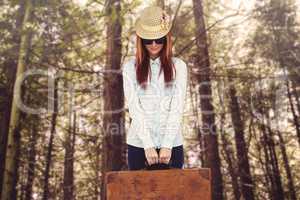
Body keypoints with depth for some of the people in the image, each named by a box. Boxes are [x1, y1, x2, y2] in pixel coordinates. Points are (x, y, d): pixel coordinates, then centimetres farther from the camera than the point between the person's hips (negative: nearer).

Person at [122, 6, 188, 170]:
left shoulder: (178, 66, 4)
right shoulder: (130, 67, 2)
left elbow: (177, 107, -4)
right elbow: (134, 107, -6)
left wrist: (167, 145, -13)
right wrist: (148, 145, -14)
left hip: (172, 144, 1)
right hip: (138, 144, 0)